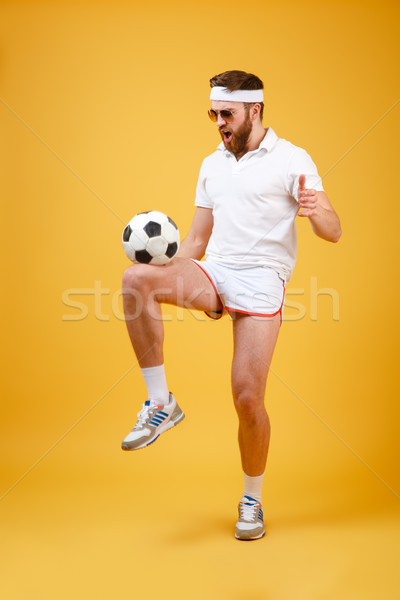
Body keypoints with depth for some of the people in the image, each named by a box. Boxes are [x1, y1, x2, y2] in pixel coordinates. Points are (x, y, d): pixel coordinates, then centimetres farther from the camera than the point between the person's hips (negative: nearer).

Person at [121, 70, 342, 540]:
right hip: (213, 272, 5)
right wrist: (161, 280, 4)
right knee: (136, 277, -25)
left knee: (248, 397, -9)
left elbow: (333, 233, -5)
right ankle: (160, 403, -16)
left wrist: (315, 211, -29)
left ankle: (252, 500, 17)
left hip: (261, 281, -4)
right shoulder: (211, 165, 17)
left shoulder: (291, 160, 0)